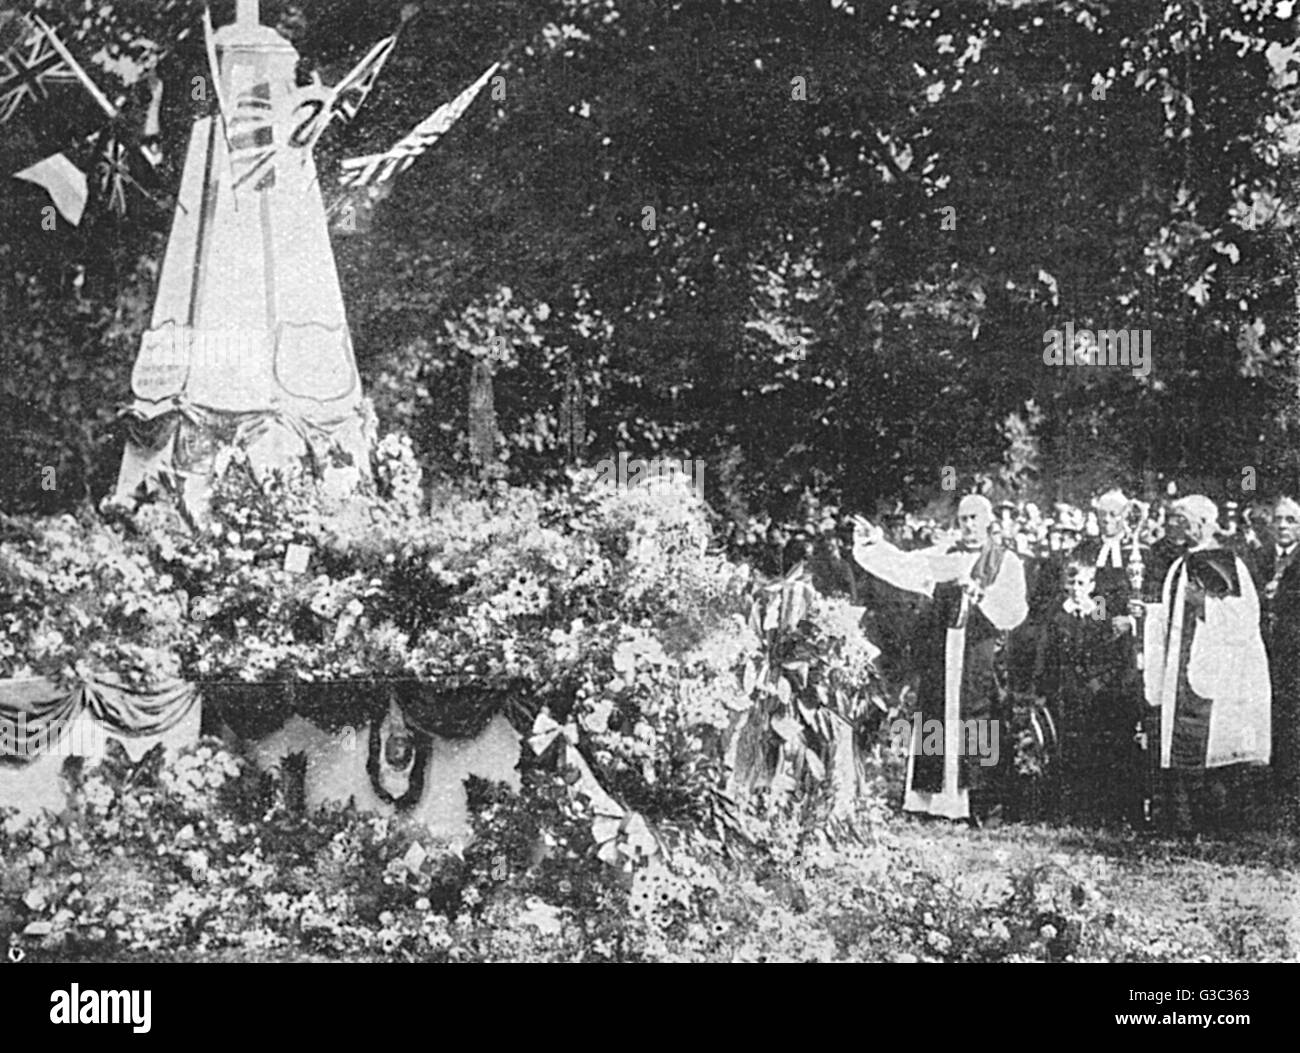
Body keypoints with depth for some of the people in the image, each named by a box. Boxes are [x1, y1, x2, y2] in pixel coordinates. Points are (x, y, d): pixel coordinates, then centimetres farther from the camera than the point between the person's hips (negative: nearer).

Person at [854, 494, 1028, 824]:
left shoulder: (1006, 562, 7)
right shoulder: (943, 556, 15)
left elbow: (1015, 611, -5)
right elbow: (905, 566, 3)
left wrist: (979, 592, -20)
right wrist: (876, 544, -11)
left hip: (979, 658, -2)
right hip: (938, 657, 2)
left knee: (975, 733, -6)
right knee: (934, 727, -1)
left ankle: (976, 808, -2)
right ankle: (927, 801, 2)